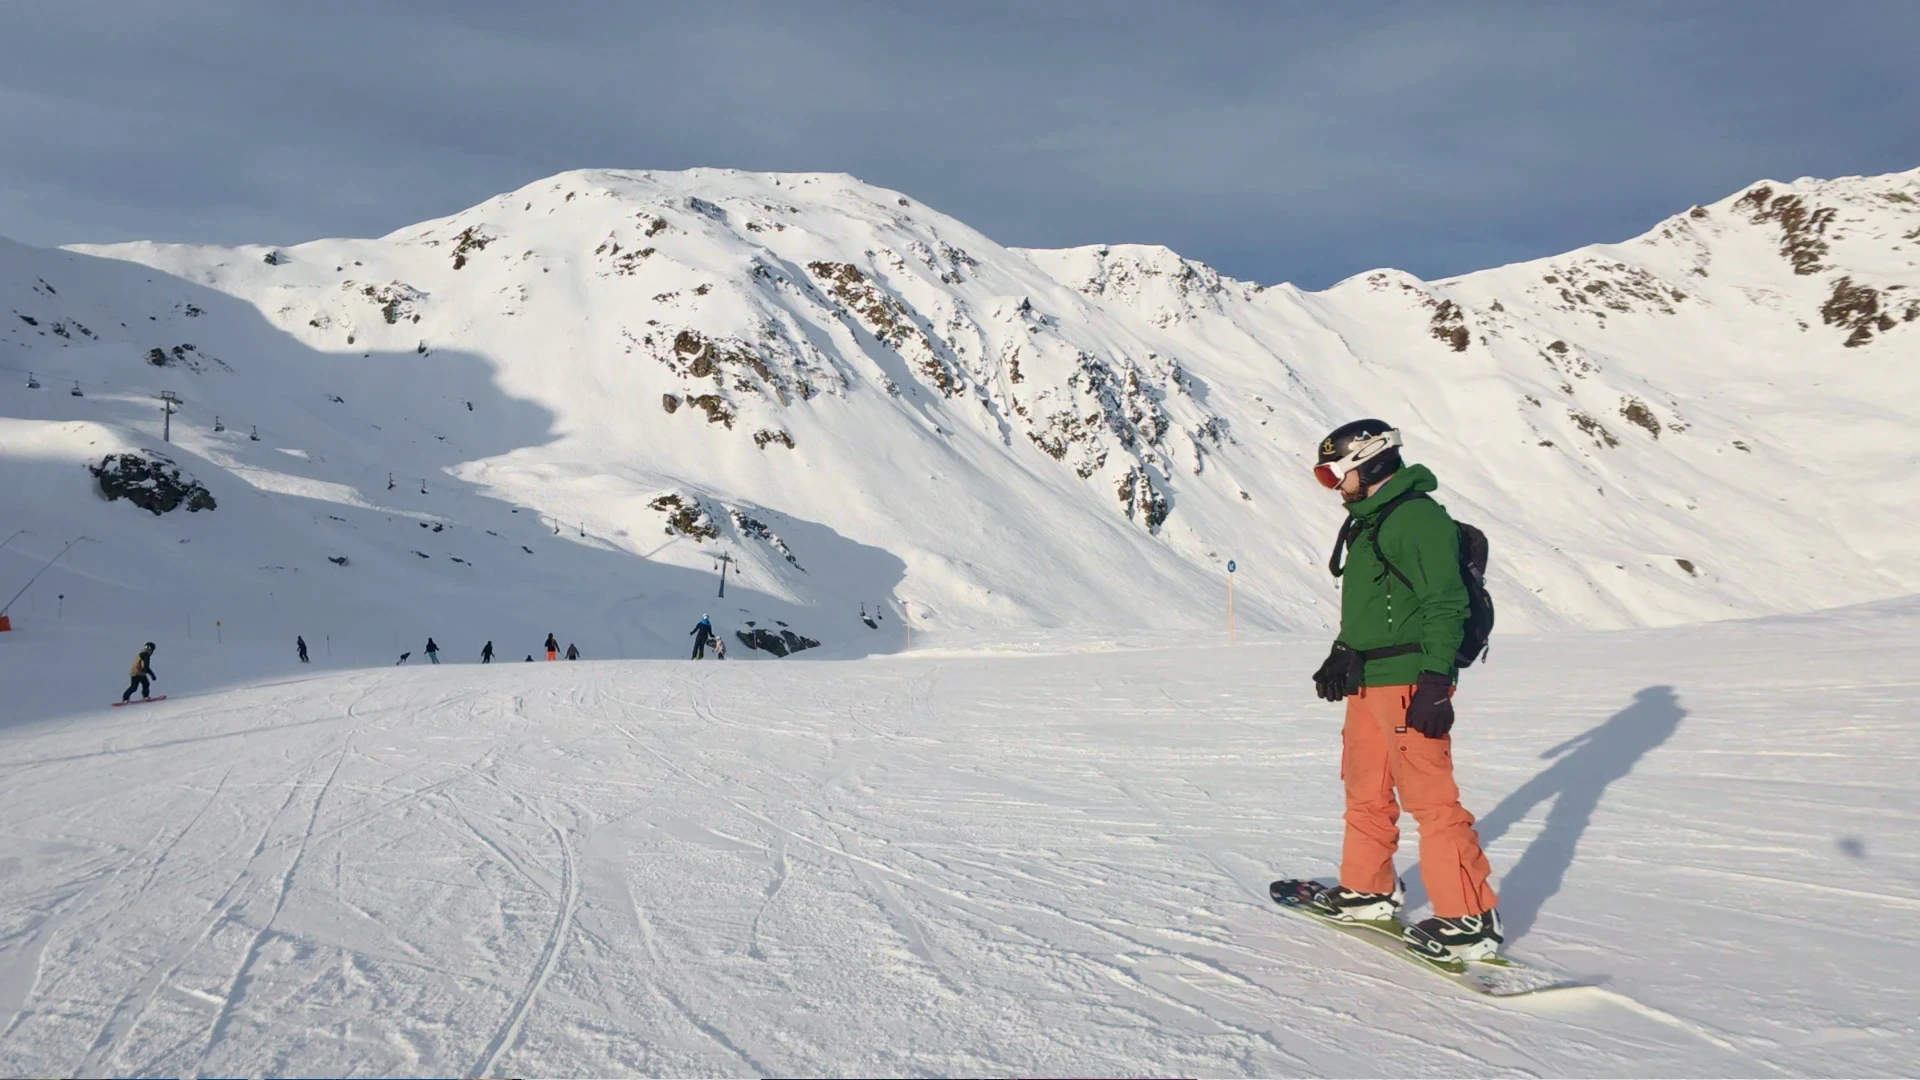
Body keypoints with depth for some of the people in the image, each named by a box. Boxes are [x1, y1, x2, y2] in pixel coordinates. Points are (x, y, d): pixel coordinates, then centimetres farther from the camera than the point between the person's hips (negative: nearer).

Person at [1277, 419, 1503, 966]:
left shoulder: (1418, 516, -13)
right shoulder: (1367, 521, 17)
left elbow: (1445, 605, -18)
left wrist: (1435, 681, -22)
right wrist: (1342, 655, 24)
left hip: (1409, 681, -10)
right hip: (1366, 681, 10)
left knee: (1430, 799, -8)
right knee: (1365, 791, 17)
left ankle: (1471, 919, -1)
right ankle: (1368, 889, 30)